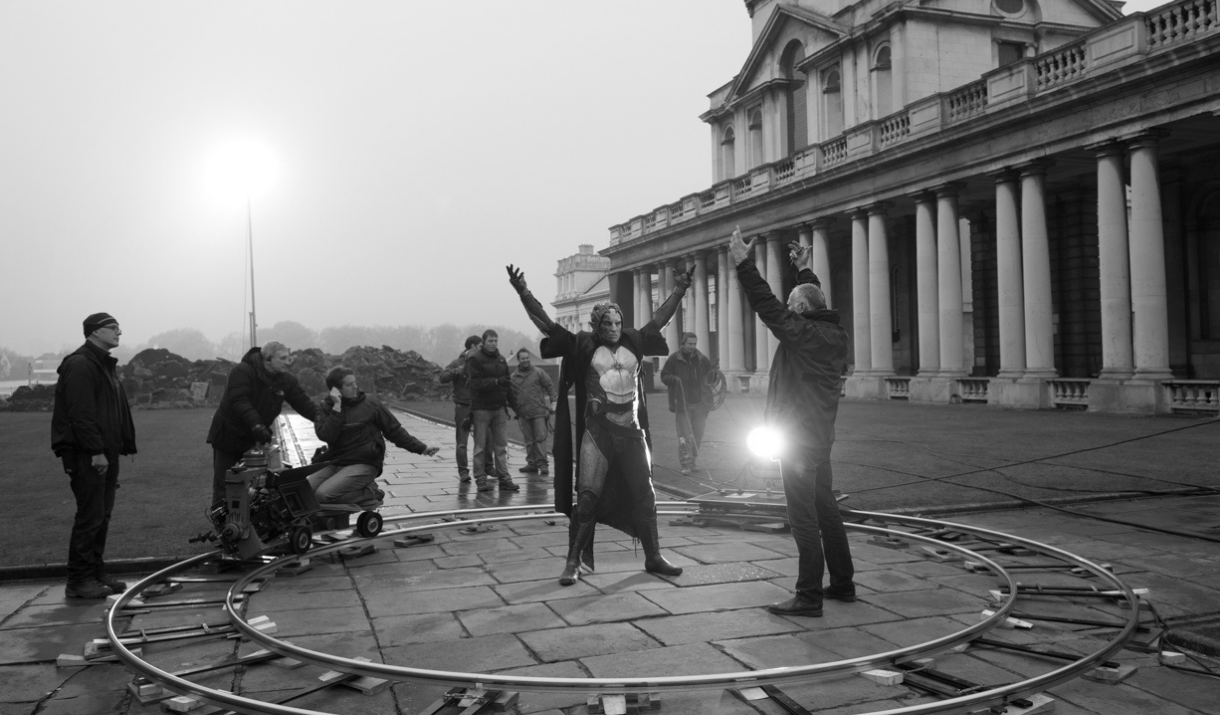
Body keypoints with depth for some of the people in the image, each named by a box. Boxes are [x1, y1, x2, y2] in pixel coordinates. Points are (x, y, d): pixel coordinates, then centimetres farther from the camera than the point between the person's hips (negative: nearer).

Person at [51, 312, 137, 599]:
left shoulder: (105, 365, 20)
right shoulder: (80, 365, -12)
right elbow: (81, 413, -20)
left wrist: (121, 446, 16)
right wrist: (96, 451, -22)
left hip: (105, 453, 10)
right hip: (87, 456, -10)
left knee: (102, 516, 12)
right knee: (90, 516, -7)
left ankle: (96, 573, 20)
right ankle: (79, 581, -1)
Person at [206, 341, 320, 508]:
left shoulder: (287, 381, -2)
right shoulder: (242, 372, -19)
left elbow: (304, 403, -7)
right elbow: (239, 401, -31)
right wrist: (256, 424, -43)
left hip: (255, 439, 5)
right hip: (229, 436, -5)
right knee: (223, 486, 0)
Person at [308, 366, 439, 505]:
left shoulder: (370, 403, -2)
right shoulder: (326, 407, 5)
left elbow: (395, 430, 4)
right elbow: (326, 436, -11)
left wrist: (421, 448, 2)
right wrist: (336, 407, -16)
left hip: (363, 464, -5)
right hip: (334, 463, 5)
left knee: (324, 494, -25)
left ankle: (369, 493, -2)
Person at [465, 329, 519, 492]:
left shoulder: (501, 360, 13)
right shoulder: (475, 360, -6)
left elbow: (508, 383, 13)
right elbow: (477, 383, -17)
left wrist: (514, 403, 7)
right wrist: (497, 381, -26)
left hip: (499, 407, 5)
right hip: (481, 408, -5)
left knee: (502, 445, 4)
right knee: (481, 446, 1)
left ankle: (504, 478, 7)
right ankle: (481, 479, 7)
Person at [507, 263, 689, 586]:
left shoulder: (633, 342, 7)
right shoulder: (582, 346, -2)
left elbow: (660, 318, 19)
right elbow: (546, 323, -5)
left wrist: (679, 290, 22)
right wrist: (523, 293, -13)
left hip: (632, 431, 4)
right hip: (597, 432, -4)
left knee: (644, 495, 10)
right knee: (587, 496, -8)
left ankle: (653, 558, 23)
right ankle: (573, 562, 2)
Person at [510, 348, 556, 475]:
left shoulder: (538, 372, 4)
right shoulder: (513, 377, 10)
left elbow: (550, 386, 5)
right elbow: (511, 395, 16)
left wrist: (553, 402, -2)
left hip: (539, 411, -3)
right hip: (523, 413, 3)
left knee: (540, 437, -6)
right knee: (529, 440, 6)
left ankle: (542, 463, -5)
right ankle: (532, 463, 11)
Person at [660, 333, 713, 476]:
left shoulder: (703, 360, 9)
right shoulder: (674, 359, 0)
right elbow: (664, 376, 3)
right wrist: (673, 379, -17)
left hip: (700, 403, 4)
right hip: (682, 403, -4)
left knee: (698, 434, 8)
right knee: (685, 435, -10)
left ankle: (692, 460, 23)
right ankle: (686, 464, -8)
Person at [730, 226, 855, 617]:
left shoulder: (802, 332, -17)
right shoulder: (834, 332, 8)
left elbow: (768, 306, -22)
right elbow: (815, 302, 27)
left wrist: (743, 263, -18)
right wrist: (806, 271, 39)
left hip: (798, 438, -9)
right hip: (821, 437, 9)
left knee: (804, 516, -6)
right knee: (825, 509, 17)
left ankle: (808, 596, -3)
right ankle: (843, 583, 27)